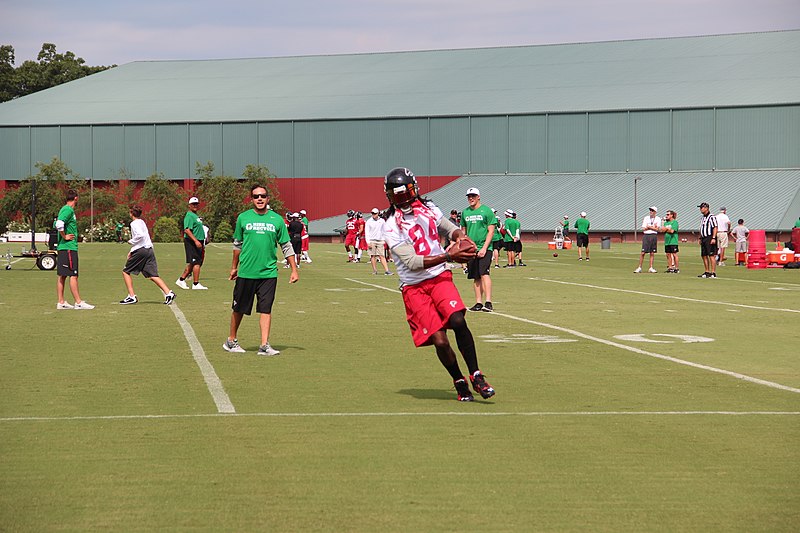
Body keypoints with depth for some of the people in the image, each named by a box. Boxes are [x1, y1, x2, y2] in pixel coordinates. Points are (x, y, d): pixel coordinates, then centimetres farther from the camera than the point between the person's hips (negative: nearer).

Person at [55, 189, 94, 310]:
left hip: (62, 247, 10)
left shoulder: (64, 209, 15)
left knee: (62, 276, 10)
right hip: (69, 247, -10)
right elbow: (59, 224, -27)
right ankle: (78, 302, -5)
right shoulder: (69, 210, -13)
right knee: (73, 276, -7)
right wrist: (65, 237, -16)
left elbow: (57, 223, 24)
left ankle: (61, 302, 12)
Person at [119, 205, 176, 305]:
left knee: (126, 271, 8)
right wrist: (132, 251, 24)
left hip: (140, 251, -8)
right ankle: (168, 292, -16)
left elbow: (140, 235, -24)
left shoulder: (134, 223, -7)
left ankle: (132, 296, 3)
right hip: (149, 250, 8)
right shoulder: (142, 222, 20)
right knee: (152, 275, 2)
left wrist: (131, 241, -7)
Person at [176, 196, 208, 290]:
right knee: (196, 263, -10)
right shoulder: (189, 216, -12)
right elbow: (187, 230, -23)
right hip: (191, 242, -10)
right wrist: (196, 241, -31)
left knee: (192, 264, 12)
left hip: (197, 242, 10)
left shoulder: (196, 216, 20)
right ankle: (196, 284, -8)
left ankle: (181, 280, 19)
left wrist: (202, 245, 28)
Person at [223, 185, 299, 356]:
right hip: (246, 272, 0)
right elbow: (237, 244, 14)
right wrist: (234, 267, 17)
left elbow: (286, 246, 8)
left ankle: (264, 345, -3)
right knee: (239, 308, 8)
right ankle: (231, 341, 24)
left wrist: (294, 270, 4)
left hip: (268, 272, 0)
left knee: (265, 309, -4)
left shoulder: (277, 219, 4)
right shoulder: (243, 218, 3)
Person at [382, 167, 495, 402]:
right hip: (414, 288, -3)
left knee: (458, 320, -22)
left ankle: (476, 375, -11)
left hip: (440, 277, 3)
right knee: (440, 341, -11)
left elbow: (448, 226, 24)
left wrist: (459, 235, -1)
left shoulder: (428, 208, 6)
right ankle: (459, 383, 12)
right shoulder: (392, 227, -10)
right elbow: (412, 262, -19)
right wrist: (449, 256, -27)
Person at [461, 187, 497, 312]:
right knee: (476, 277, 7)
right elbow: (463, 231, 20)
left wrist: (484, 248, -14)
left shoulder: (486, 211, -3)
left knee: (484, 273, -17)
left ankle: (488, 302, -20)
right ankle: (478, 303, 12)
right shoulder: (465, 212, 12)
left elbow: (491, 231, -6)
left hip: (484, 248, -5)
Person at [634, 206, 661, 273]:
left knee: (652, 253, 4)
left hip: (654, 236, 0)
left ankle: (651, 268, 9)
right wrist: (653, 227, -3)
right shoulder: (646, 218, 8)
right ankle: (639, 267, -1)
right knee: (643, 253, -5)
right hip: (646, 236, 0)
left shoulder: (658, 219, 5)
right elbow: (643, 229, 2)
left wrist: (648, 227, -6)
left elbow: (656, 229, -6)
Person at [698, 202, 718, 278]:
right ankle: (707, 272, 18)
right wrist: (700, 238, 21)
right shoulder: (703, 218, 18)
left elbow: (715, 228, -15)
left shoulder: (711, 217, -10)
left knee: (711, 255, -10)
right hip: (704, 238, 9)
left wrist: (713, 238, -22)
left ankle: (713, 273, -11)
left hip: (710, 238, -9)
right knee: (704, 255, 10)